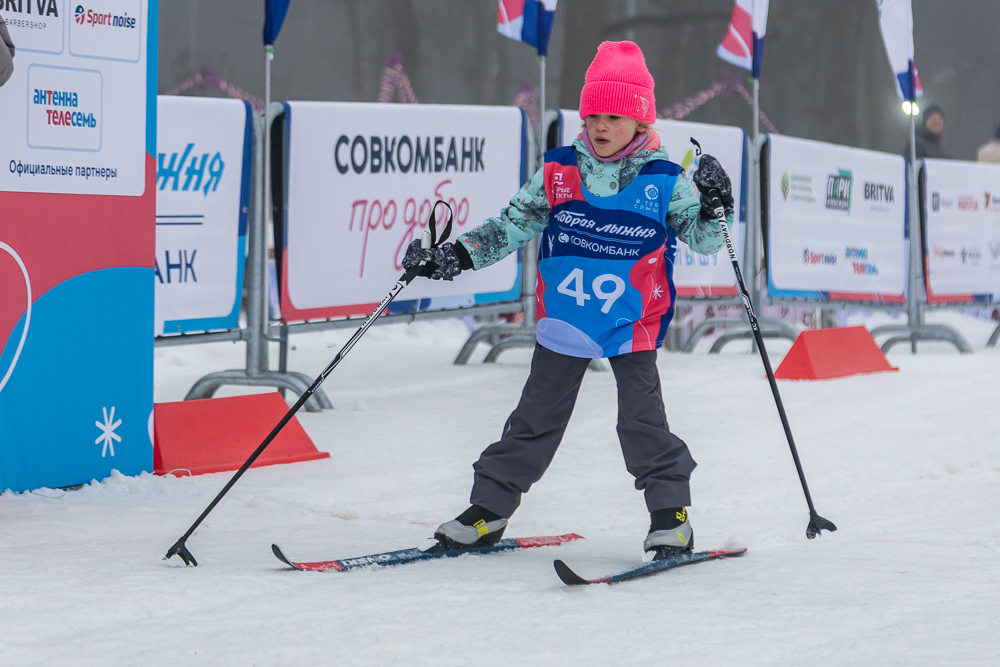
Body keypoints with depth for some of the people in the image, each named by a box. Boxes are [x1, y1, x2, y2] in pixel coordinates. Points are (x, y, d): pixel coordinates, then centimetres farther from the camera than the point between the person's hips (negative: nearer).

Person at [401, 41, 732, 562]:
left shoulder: (664, 181, -7)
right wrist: (454, 256, -7)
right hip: (564, 318, 3)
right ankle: (488, 509, 17)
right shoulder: (559, 172, -2)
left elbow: (702, 241, -3)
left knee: (642, 419, -9)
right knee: (536, 419, 9)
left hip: (632, 324, -2)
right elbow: (511, 226, 2)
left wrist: (713, 208, -24)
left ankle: (671, 515, 4)